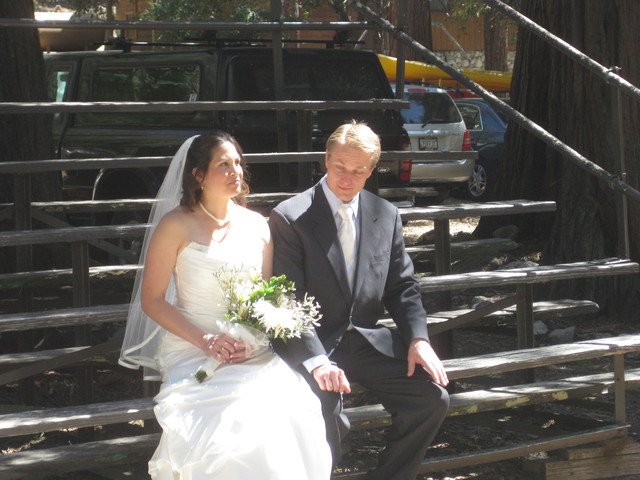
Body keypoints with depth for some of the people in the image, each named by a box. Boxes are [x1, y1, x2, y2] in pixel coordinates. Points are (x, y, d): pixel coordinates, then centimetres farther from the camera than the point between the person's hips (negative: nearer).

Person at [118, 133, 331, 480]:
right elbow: (152, 301, -1)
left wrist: (254, 340, -4)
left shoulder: (257, 226, 12)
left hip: (253, 352, 3)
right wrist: (205, 341, -13)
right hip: (193, 353, -3)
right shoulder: (176, 226, -1)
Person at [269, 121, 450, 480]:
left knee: (432, 397, -15)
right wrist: (316, 361, -26)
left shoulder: (386, 216, 8)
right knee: (326, 411, -33)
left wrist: (418, 339, -7)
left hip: (369, 341, 5)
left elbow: (403, 286, 12)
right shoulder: (290, 218, -7)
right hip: (315, 345, -5)